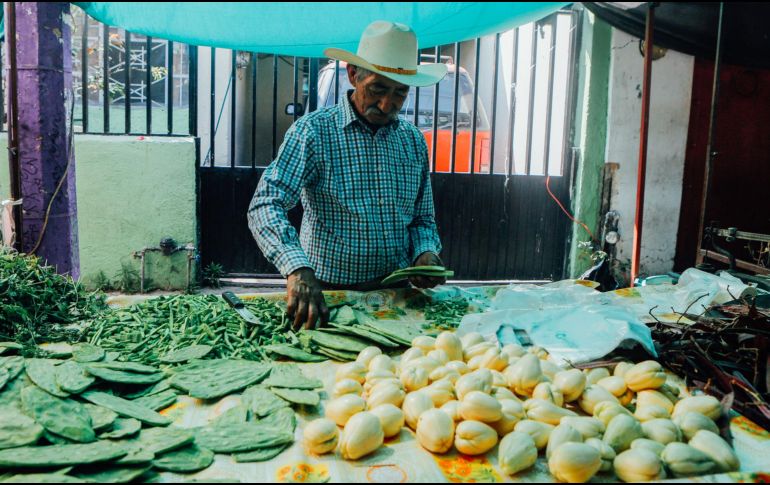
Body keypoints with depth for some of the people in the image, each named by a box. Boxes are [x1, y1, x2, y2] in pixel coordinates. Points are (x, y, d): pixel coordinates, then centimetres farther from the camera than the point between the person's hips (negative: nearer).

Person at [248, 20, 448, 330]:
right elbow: (265, 205, -19)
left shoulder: (414, 141, 9)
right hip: (329, 293, -3)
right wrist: (297, 268, -36)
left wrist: (426, 252, -5)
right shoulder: (313, 131, -7)